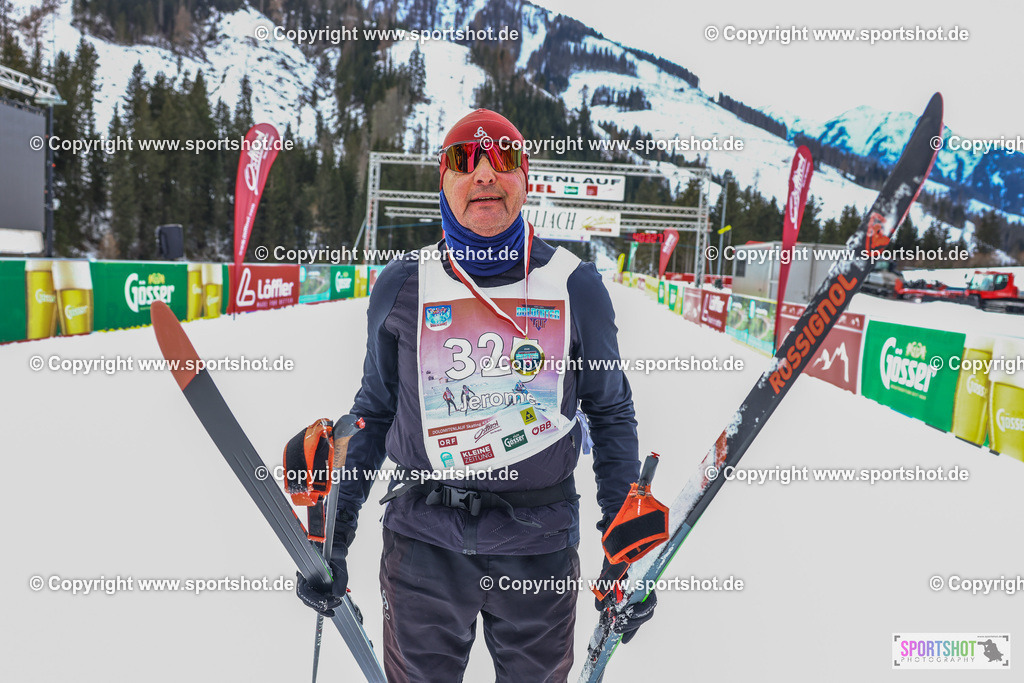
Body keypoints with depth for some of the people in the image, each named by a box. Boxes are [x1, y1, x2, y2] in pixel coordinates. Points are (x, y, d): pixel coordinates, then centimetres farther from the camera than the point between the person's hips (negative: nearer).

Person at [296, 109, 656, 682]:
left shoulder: (576, 286, -3)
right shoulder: (402, 286, -1)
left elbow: (611, 415, 4)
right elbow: (374, 414, 8)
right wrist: (332, 538, 7)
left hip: (541, 542, 0)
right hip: (424, 539, 1)